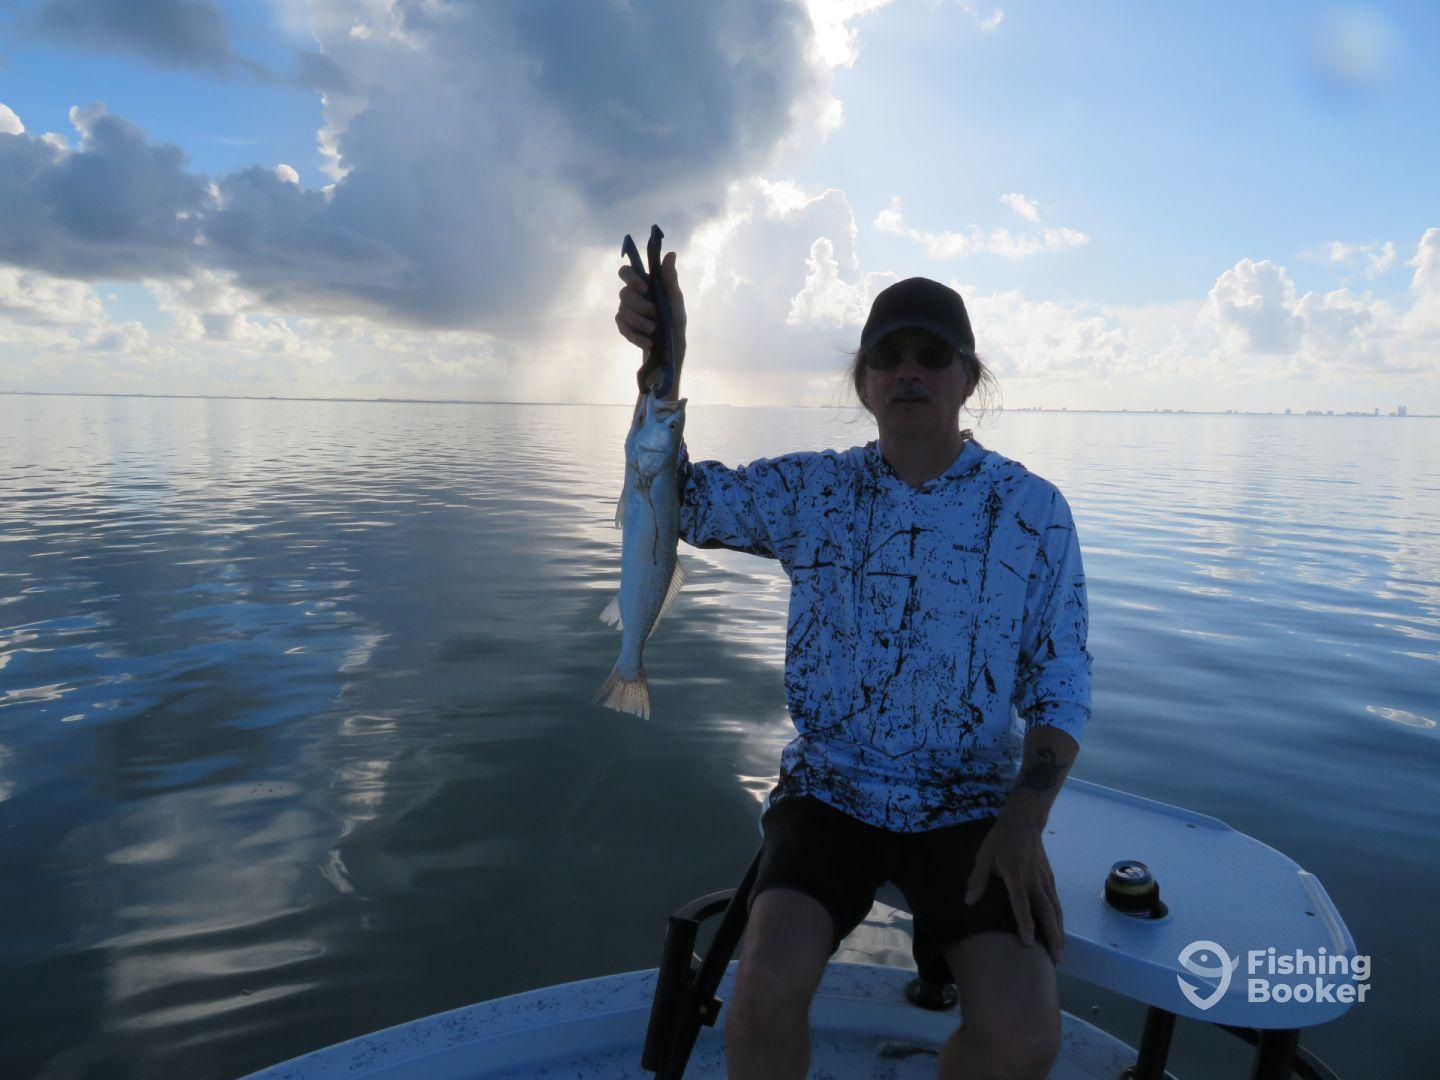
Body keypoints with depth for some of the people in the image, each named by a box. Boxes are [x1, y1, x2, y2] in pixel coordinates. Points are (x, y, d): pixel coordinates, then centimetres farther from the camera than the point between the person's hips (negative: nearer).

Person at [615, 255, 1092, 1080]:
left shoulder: (1035, 512, -3)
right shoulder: (813, 491, 0)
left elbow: (1059, 685, 0)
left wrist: (1026, 820, -15)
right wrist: (663, 356, -20)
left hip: (968, 808, 0)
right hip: (829, 792, 0)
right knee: (768, 988, -25)